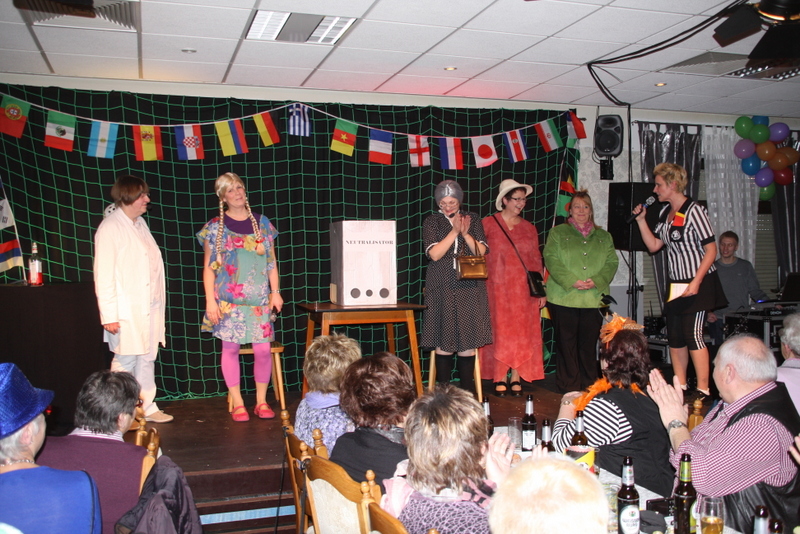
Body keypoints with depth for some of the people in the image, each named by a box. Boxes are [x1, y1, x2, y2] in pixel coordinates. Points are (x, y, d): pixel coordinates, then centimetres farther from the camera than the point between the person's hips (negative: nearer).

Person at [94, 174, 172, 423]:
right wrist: (109, 315, -17)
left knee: (147, 359, 12)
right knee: (125, 361, -1)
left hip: (149, 308, 7)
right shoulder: (110, 227, -10)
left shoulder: (140, 223, 13)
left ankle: (148, 407, 21)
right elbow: (103, 274, -14)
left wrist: (158, 304, 13)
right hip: (126, 311, -7)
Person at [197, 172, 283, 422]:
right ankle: (237, 403, 14)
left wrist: (275, 292, 5)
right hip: (228, 298, -1)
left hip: (259, 298, 2)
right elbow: (208, 267, 1)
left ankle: (261, 402, 13)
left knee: (263, 348, -2)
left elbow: (271, 261, 11)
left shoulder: (262, 223, 8)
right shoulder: (215, 227, 2)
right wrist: (210, 300, -5)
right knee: (230, 348, 2)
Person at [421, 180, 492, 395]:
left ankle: (467, 391, 12)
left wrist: (465, 234, -13)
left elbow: (482, 251, 1)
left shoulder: (472, 219, 10)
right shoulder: (431, 222, 4)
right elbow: (434, 254, -8)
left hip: (470, 290, 2)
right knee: (444, 342, -1)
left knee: (469, 340, 2)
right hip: (443, 290, -1)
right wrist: (454, 232, -13)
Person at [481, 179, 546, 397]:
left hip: (524, 290, 3)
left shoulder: (529, 228, 12)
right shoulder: (488, 224, 1)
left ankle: (516, 379, 10)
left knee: (522, 333, 2)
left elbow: (536, 261, 12)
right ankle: (499, 379, 6)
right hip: (498, 288, -3)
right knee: (499, 332, -2)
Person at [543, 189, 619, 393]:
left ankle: (589, 386, 16)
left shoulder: (603, 236, 18)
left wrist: (596, 281, -11)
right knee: (566, 344, 1)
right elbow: (551, 260, -4)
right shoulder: (557, 233, 8)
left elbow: (612, 262, 8)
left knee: (589, 344, 5)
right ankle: (569, 388, 8)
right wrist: (572, 281, -15)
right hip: (564, 298, -2)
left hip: (594, 299, 2)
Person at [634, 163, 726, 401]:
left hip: (697, 283, -8)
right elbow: (653, 245, 11)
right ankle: (680, 387, 19)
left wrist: (696, 282, -20)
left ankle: (703, 389, 3)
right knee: (674, 336, 9)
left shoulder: (694, 211, -13)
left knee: (693, 334, -7)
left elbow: (711, 250, -15)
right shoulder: (665, 212, 10)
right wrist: (641, 220, 2)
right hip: (676, 284, 8)